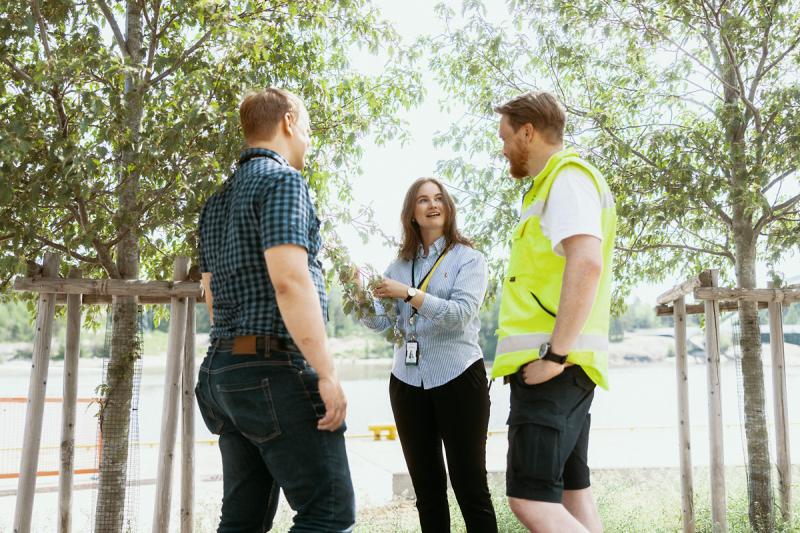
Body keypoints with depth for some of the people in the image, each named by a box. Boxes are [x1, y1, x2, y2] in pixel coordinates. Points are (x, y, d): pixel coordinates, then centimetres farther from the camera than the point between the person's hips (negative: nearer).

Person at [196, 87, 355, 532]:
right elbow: (289, 280, -20)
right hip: (276, 369, -9)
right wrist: (327, 373, -19)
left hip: (223, 368, 9)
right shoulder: (283, 180, -8)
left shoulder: (217, 203, 19)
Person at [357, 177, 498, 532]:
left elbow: (461, 314, -16)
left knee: (469, 484, -1)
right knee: (427, 488, 13)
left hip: (458, 379, -5)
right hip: (407, 382, 5)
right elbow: (382, 322, 5)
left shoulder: (468, 259, -1)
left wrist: (408, 294, -22)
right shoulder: (399, 265, 11)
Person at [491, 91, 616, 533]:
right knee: (571, 489, 12)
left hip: (552, 364, -11)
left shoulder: (567, 177, -9)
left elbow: (586, 264, -24)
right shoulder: (557, 182, 23)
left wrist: (554, 353, -25)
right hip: (564, 364, 11)